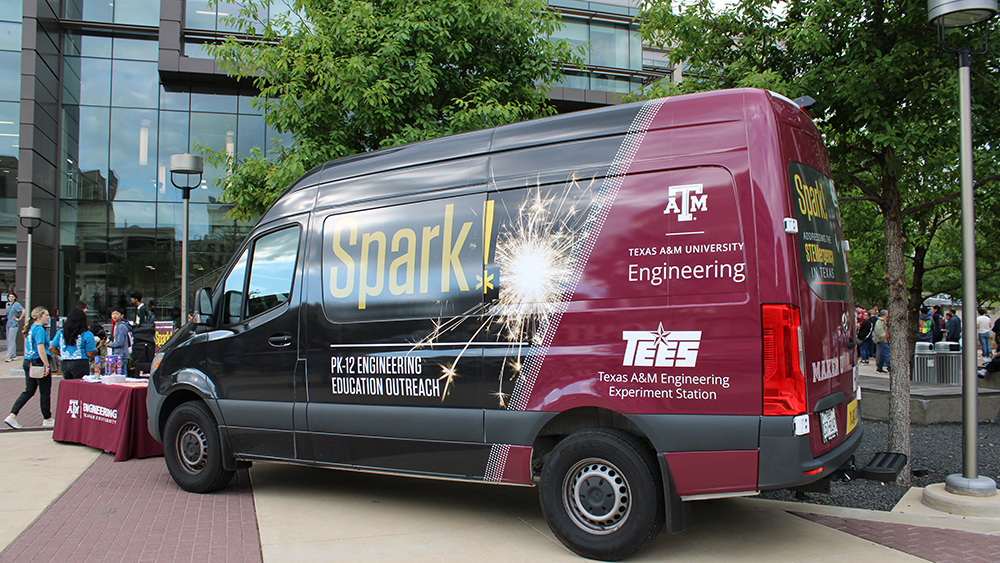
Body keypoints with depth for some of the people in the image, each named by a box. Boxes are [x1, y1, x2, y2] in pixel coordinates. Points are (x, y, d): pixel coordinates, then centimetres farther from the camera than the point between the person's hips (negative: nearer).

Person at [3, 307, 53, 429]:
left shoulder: (30, 328, 13)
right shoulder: (39, 330, -16)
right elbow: (40, 349, -24)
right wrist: (47, 365, -23)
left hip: (28, 362, 9)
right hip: (38, 362, -9)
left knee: (29, 391, 13)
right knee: (45, 392, 3)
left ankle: (12, 416, 5)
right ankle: (47, 420, 13)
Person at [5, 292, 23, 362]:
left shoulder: (16, 304, -8)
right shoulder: (8, 305, 15)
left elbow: (23, 311, -18)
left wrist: (19, 319, -14)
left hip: (13, 324, -9)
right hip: (8, 324, 9)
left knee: (11, 340, -10)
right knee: (9, 340, 8)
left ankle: (9, 356, -10)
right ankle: (14, 355, 13)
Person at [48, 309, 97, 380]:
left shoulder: (60, 333, 6)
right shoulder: (87, 335, -8)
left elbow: (51, 348, 10)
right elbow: (90, 354, -8)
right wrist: (96, 349, 9)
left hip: (65, 364, 5)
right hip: (80, 364, -5)